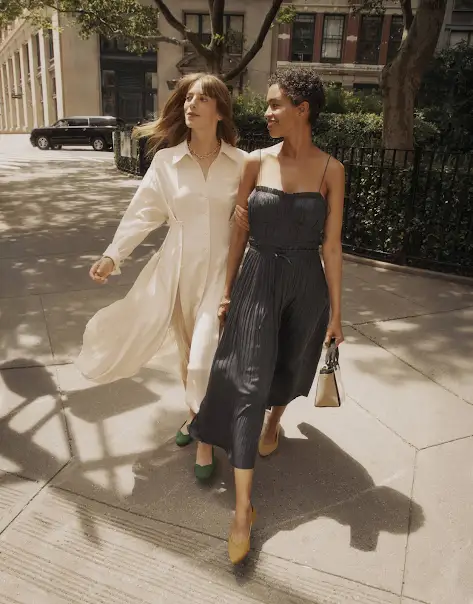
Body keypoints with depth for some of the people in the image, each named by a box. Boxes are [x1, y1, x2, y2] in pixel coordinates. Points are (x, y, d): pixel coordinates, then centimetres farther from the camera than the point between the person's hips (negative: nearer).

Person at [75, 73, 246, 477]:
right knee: (186, 350, 16)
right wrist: (113, 254, -9)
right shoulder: (166, 160, -2)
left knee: (206, 356, -5)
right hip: (178, 266, 2)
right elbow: (143, 212, -2)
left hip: (221, 269, -2)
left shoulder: (241, 164, -4)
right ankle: (195, 415, 42)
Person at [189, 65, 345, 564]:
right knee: (248, 382, -5)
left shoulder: (330, 170, -5)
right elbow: (239, 232, 4)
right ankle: (243, 506, 4)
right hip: (257, 280, 0)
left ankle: (274, 421, 57)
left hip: (306, 284, 0)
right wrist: (227, 289, 5)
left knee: (288, 367, 19)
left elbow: (331, 245, -4)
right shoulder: (256, 162, -2)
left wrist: (335, 312, -2)